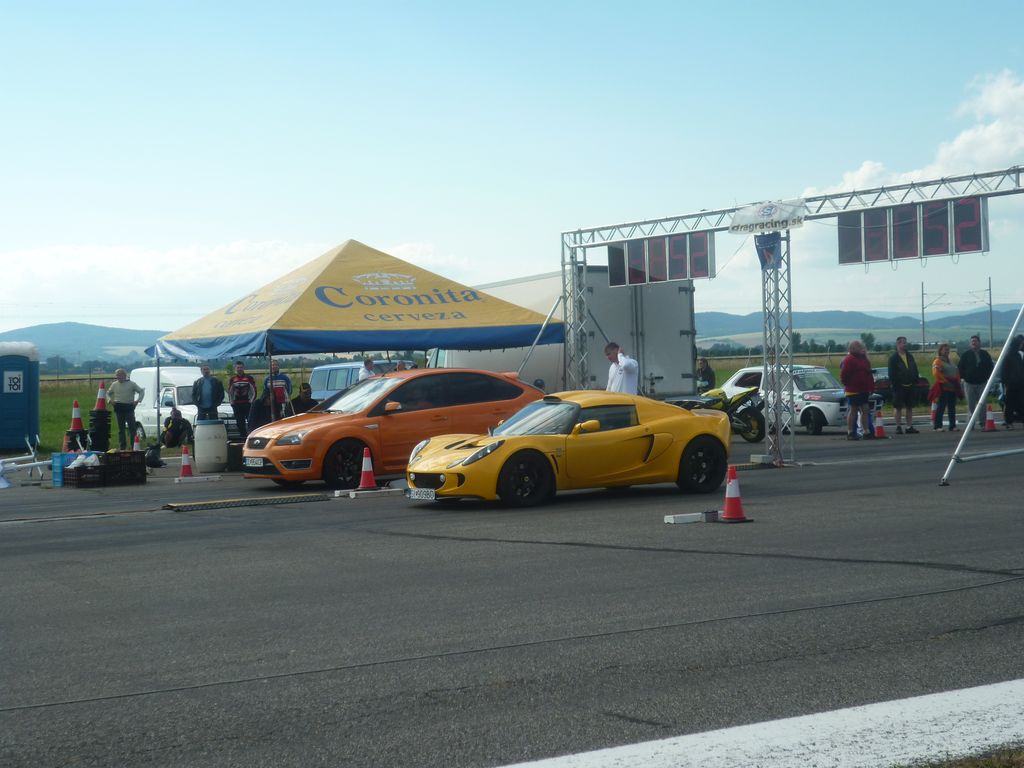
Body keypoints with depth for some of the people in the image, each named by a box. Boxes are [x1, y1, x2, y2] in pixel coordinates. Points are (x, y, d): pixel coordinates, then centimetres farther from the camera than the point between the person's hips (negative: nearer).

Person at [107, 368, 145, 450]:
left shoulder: (131, 384, 2)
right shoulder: (114, 384, 12)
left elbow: (141, 391, 6)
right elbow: (108, 393, 25)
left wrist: (138, 400, -7)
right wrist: (110, 400, 6)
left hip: (129, 408, -3)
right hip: (118, 408, 3)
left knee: (132, 428, -7)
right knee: (121, 429, 7)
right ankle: (122, 447, 11)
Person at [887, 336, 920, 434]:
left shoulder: (910, 356, 11)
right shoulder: (894, 358, -6)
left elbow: (915, 370, 14)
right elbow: (891, 374, -10)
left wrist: (915, 382, 7)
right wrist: (893, 385, -16)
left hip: (910, 386, 6)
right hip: (899, 386, -5)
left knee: (909, 407, 8)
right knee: (898, 408, -1)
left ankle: (909, 427, 13)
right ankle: (898, 427, 4)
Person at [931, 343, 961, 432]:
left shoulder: (950, 362, 22)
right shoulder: (937, 362, -5)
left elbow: (957, 373, 26)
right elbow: (936, 374, -17)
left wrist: (957, 381, 10)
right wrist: (946, 381, -19)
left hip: (953, 388, 8)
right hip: (943, 388, -8)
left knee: (952, 408, 9)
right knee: (941, 407, -10)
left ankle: (952, 426, 13)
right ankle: (937, 426, -9)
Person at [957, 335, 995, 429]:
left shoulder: (985, 354, 8)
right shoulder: (966, 355, 3)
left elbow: (990, 366, 14)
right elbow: (960, 367, 5)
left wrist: (987, 377, 4)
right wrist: (963, 377, -3)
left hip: (982, 383, 1)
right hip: (969, 383, -1)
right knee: (971, 405, -1)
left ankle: (982, 422, 7)